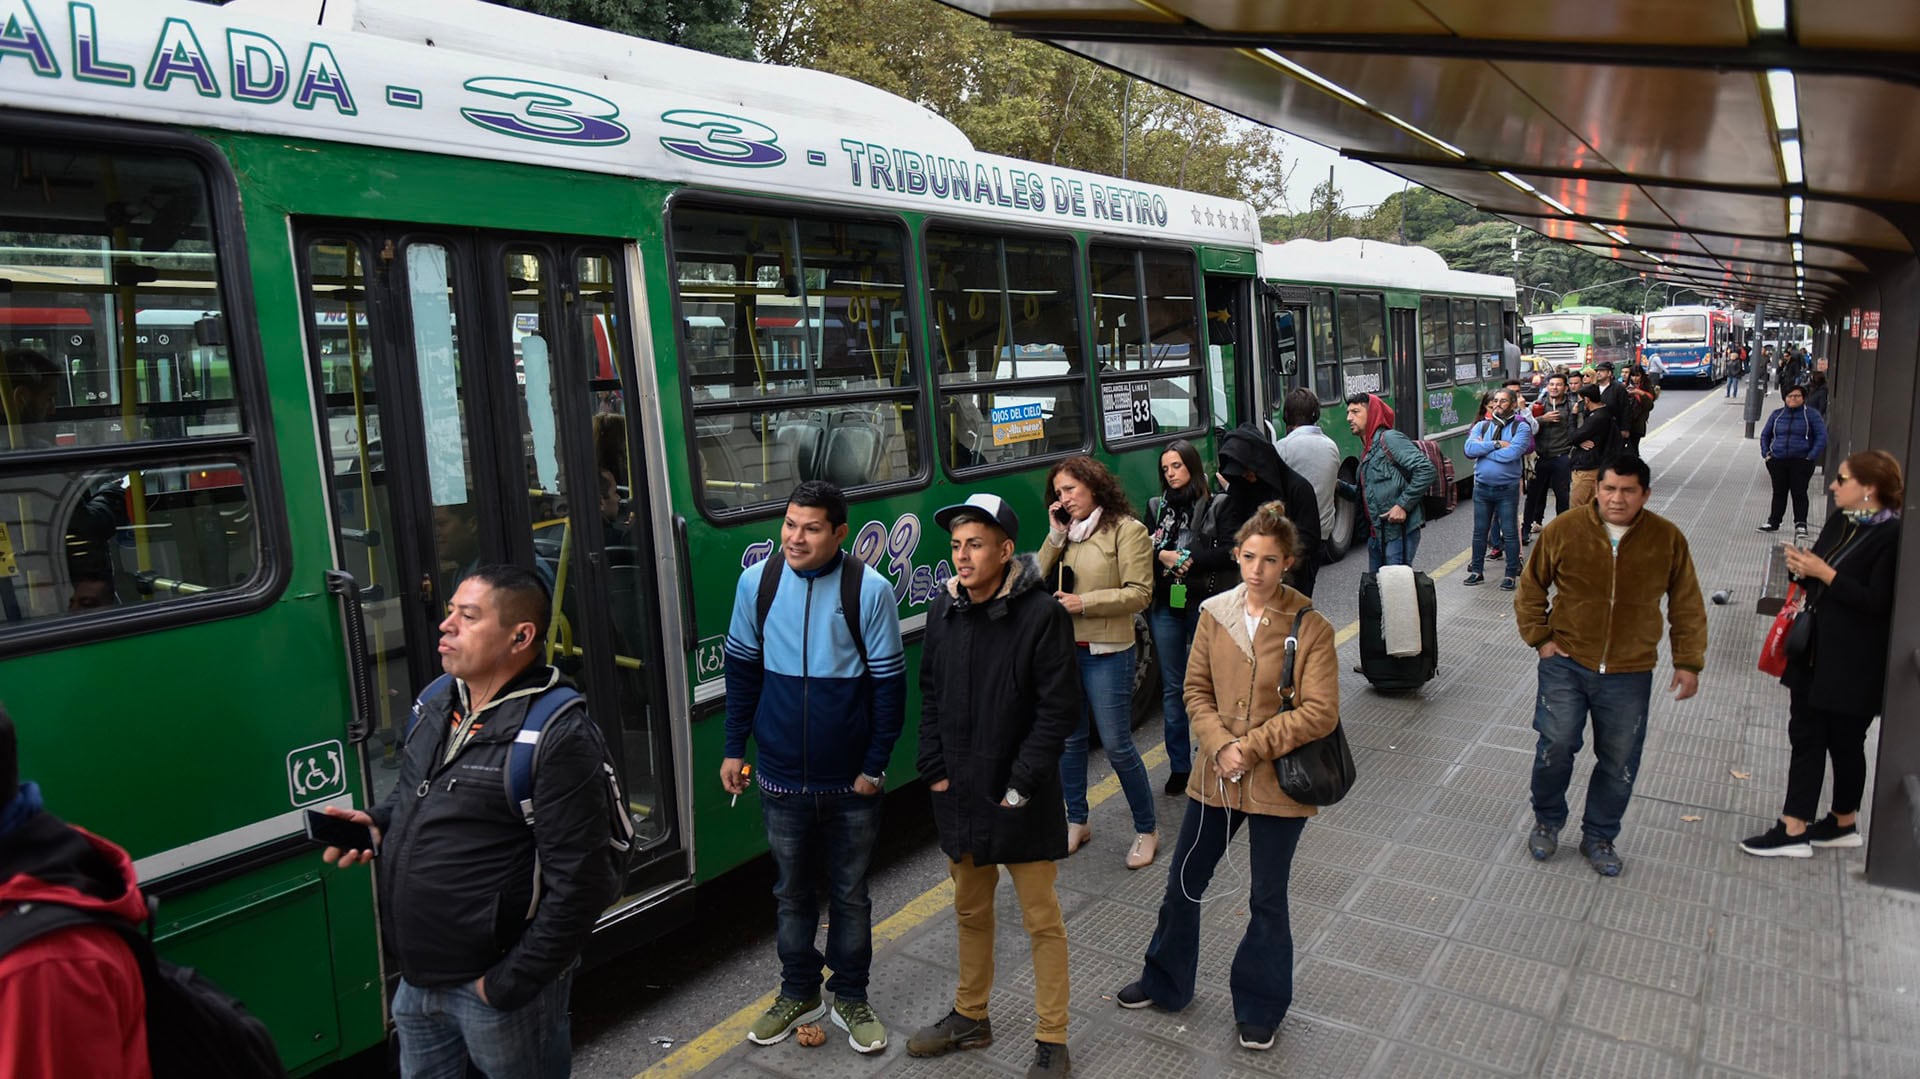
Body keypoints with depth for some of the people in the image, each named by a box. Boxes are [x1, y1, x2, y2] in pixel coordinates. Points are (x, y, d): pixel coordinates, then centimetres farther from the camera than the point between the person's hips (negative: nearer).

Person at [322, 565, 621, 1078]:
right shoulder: (434, 702, 2)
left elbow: (578, 883, -23)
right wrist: (378, 822, 0)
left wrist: (510, 984, -17)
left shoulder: (557, 737, -23)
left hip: (490, 983, -7)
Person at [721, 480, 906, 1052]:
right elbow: (742, 669, 5)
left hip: (850, 779, -2)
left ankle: (850, 998, 34)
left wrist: (875, 765, -8)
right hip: (782, 777, 2)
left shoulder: (870, 589, -14)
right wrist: (734, 748, 5)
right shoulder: (756, 582, -6)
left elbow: (888, 683, -8)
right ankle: (799, 993, 38)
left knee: (850, 894, 15)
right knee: (791, 891, 18)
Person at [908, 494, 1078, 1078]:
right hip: (959, 794, 6)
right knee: (970, 911, 21)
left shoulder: (1042, 614, -16)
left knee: (1041, 919, 8)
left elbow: (1059, 708, -15)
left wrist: (1021, 785, -15)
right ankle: (970, 1018, 40)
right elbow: (929, 695, 9)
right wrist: (935, 771, 3)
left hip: (1020, 799, -5)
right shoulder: (943, 610, 1)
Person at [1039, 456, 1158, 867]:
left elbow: (1139, 594, -13)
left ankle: (1147, 830, 18)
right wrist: (1056, 535, -6)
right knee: (1069, 739, 14)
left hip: (1107, 653, -6)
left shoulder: (1127, 530, -8)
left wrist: (1084, 603, -19)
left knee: (1116, 745, 0)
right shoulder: (1067, 531, 11)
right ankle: (1076, 822, 31)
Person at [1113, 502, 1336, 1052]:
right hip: (1215, 776, 4)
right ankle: (1165, 981, 39)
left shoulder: (1310, 628, -13)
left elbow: (1320, 713, -16)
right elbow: (1196, 690, 1)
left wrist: (1250, 748, -18)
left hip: (1277, 784, -3)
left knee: (1267, 900, 12)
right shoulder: (1215, 613, -3)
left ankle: (1259, 1008, 34)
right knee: (1183, 881, 16)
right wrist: (1220, 745, -14)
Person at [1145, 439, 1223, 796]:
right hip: (1166, 606, 4)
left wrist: (1191, 559, -19)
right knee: (1172, 687, 8)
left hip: (1205, 605, -4)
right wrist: (1164, 556, -12)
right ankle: (1179, 766, 17)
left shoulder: (1217, 505, -3)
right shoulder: (1157, 507, 10)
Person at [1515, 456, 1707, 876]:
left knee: (1619, 762, 8)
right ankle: (1547, 821, 21)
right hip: (1566, 665, -1)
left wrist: (1688, 662, 3)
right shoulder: (1563, 530, -8)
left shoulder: (1668, 539, -5)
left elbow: (1687, 606, 5)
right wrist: (1540, 638, -2)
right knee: (1556, 746, -5)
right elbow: (1530, 589, 4)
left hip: (1629, 675, 1)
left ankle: (1599, 837, 28)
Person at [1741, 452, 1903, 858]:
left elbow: (1877, 602, -23)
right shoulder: (1839, 522, 6)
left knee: (1844, 742, 9)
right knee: (1805, 736, 8)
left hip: (1854, 664, -7)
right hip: (1815, 652, 7)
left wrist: (1824, 573, -21)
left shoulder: (1892, 536, -17)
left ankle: (1844, 823, 28)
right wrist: (1802, 569, -6)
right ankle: (1794, 830, 15)